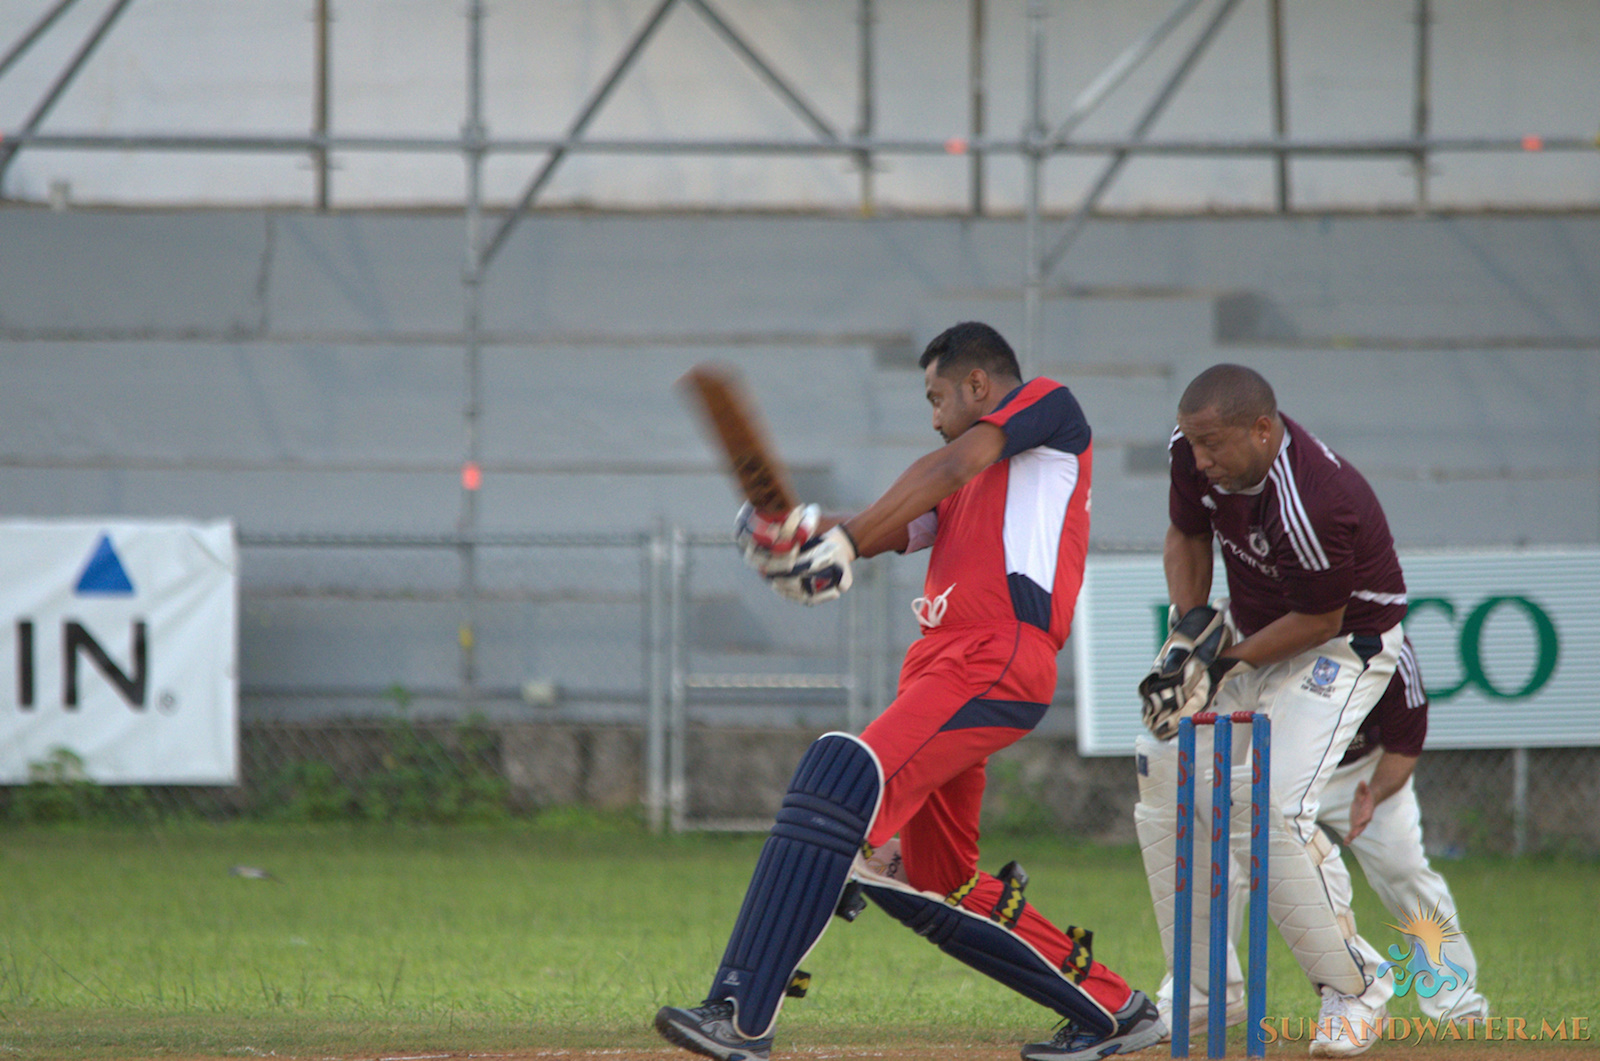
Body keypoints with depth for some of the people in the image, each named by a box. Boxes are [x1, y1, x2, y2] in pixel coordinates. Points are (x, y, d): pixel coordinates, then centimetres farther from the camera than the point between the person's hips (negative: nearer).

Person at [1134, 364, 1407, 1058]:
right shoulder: (1197, 455, -14)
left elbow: (1320, 621, -24)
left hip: (1343, 645, -8)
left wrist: (1225, 665, -22)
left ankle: (1354, 988, -7)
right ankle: (1204, 989, 14)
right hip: (1249, 627, 8)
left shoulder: (1308, 504, -37)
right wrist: (1190, 623, -10)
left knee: (1274, 806, -24)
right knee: (1165, 768, 4)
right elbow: (1187, 536, 5)